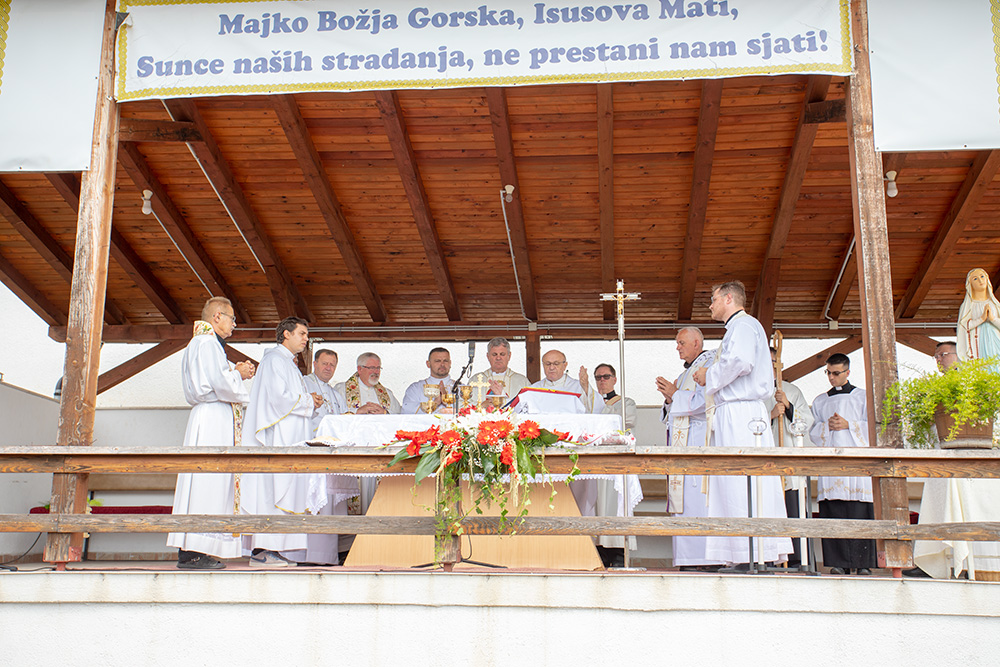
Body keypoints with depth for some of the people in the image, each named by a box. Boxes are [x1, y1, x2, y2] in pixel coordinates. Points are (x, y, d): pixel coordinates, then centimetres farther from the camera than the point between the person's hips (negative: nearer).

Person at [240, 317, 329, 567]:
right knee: (273, 489, -12)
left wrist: (310, 401, 9)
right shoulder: (274, 359, -8)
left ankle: (270, 550, 6)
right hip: (277, 437, -10)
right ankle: (261, 552, -12)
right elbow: (278, 397, -19)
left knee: (285, 488, 6)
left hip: (287, 439, 10)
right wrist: (308, 401, -7)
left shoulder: (288, 363, 23)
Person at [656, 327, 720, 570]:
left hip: (700, 442, -9)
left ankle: (708, 559, -13)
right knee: (684, 502, 4)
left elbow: (704, 402, -16)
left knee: (697, 501, -14)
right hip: (682, 445, 9)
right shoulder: (687, 372, 26)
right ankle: (689, 559, 4)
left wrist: (675, 395, -7)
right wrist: (670, 399, 9)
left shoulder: (709, 365, -2)